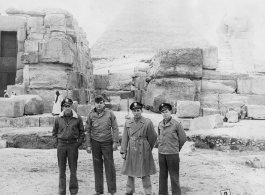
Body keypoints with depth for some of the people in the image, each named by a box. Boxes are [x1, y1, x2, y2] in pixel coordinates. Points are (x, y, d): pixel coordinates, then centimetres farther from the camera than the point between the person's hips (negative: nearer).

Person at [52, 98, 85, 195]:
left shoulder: (78, 118, -2)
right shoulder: (58, 119, 2)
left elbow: (82, 132, 5)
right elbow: (54, 132, 12)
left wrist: (79, 143, -3)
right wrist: (56, 143, 2)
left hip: (73, 145, -1)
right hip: (61, 145, 1)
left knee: (73, 170, 6)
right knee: (61, 170, 7)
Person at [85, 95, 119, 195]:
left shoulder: (110, 113, -1)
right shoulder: (91, 115, 3)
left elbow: (115, 128, 0)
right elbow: (87, 131, 7)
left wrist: (115, 142, -6)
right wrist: (88, 145, 3)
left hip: (107, 142, -2)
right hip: (95, 143, 2)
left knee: (110, 166, 0)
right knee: (97, 167, 8)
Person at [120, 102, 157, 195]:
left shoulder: (148, 122, -7)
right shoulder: (127, 123, 5)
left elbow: (153, 137, 2)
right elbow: (125, 138, 7)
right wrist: (123, 151, 2)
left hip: (143, 152, -3)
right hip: (131, 151, 4)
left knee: (145, 174, 3)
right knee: (130, 173, 12)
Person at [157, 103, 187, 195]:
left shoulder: (176, 124, -9)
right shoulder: (160, 124, 5)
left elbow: (183, 139, -1)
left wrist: (176, 148, 8)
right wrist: (161, 146, 13)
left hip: (172, 154, -4)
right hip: (161, 153, 4)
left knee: (174, 176, 3)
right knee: (162, 175, 12)